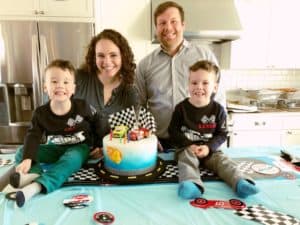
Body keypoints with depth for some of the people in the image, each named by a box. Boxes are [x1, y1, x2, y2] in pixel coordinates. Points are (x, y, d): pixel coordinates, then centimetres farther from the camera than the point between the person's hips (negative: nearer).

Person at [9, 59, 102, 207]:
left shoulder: (82, 107, -15)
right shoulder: (40, 113, -11)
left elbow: (97, 125, 0)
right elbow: (33, 136, -19)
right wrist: (27, 159, -35)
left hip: (78, 148, -3)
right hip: (54, 149, 4)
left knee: (70, 160, -38)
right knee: (21, 153, -11)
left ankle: (37, 185, -51)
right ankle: (34, 174, -39)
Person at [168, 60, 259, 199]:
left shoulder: (218, 109, -1)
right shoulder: (181, 108, -3)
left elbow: (222, 134, 2)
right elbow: (173, 131, -2)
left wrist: (209, 147, -16)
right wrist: (189, 145, -16)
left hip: (209, 150, 2)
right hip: (187, 148, -2)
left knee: (222, 160, -22)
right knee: (187, 158, -31)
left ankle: (241, 183, -39)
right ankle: (191, 185, -54)